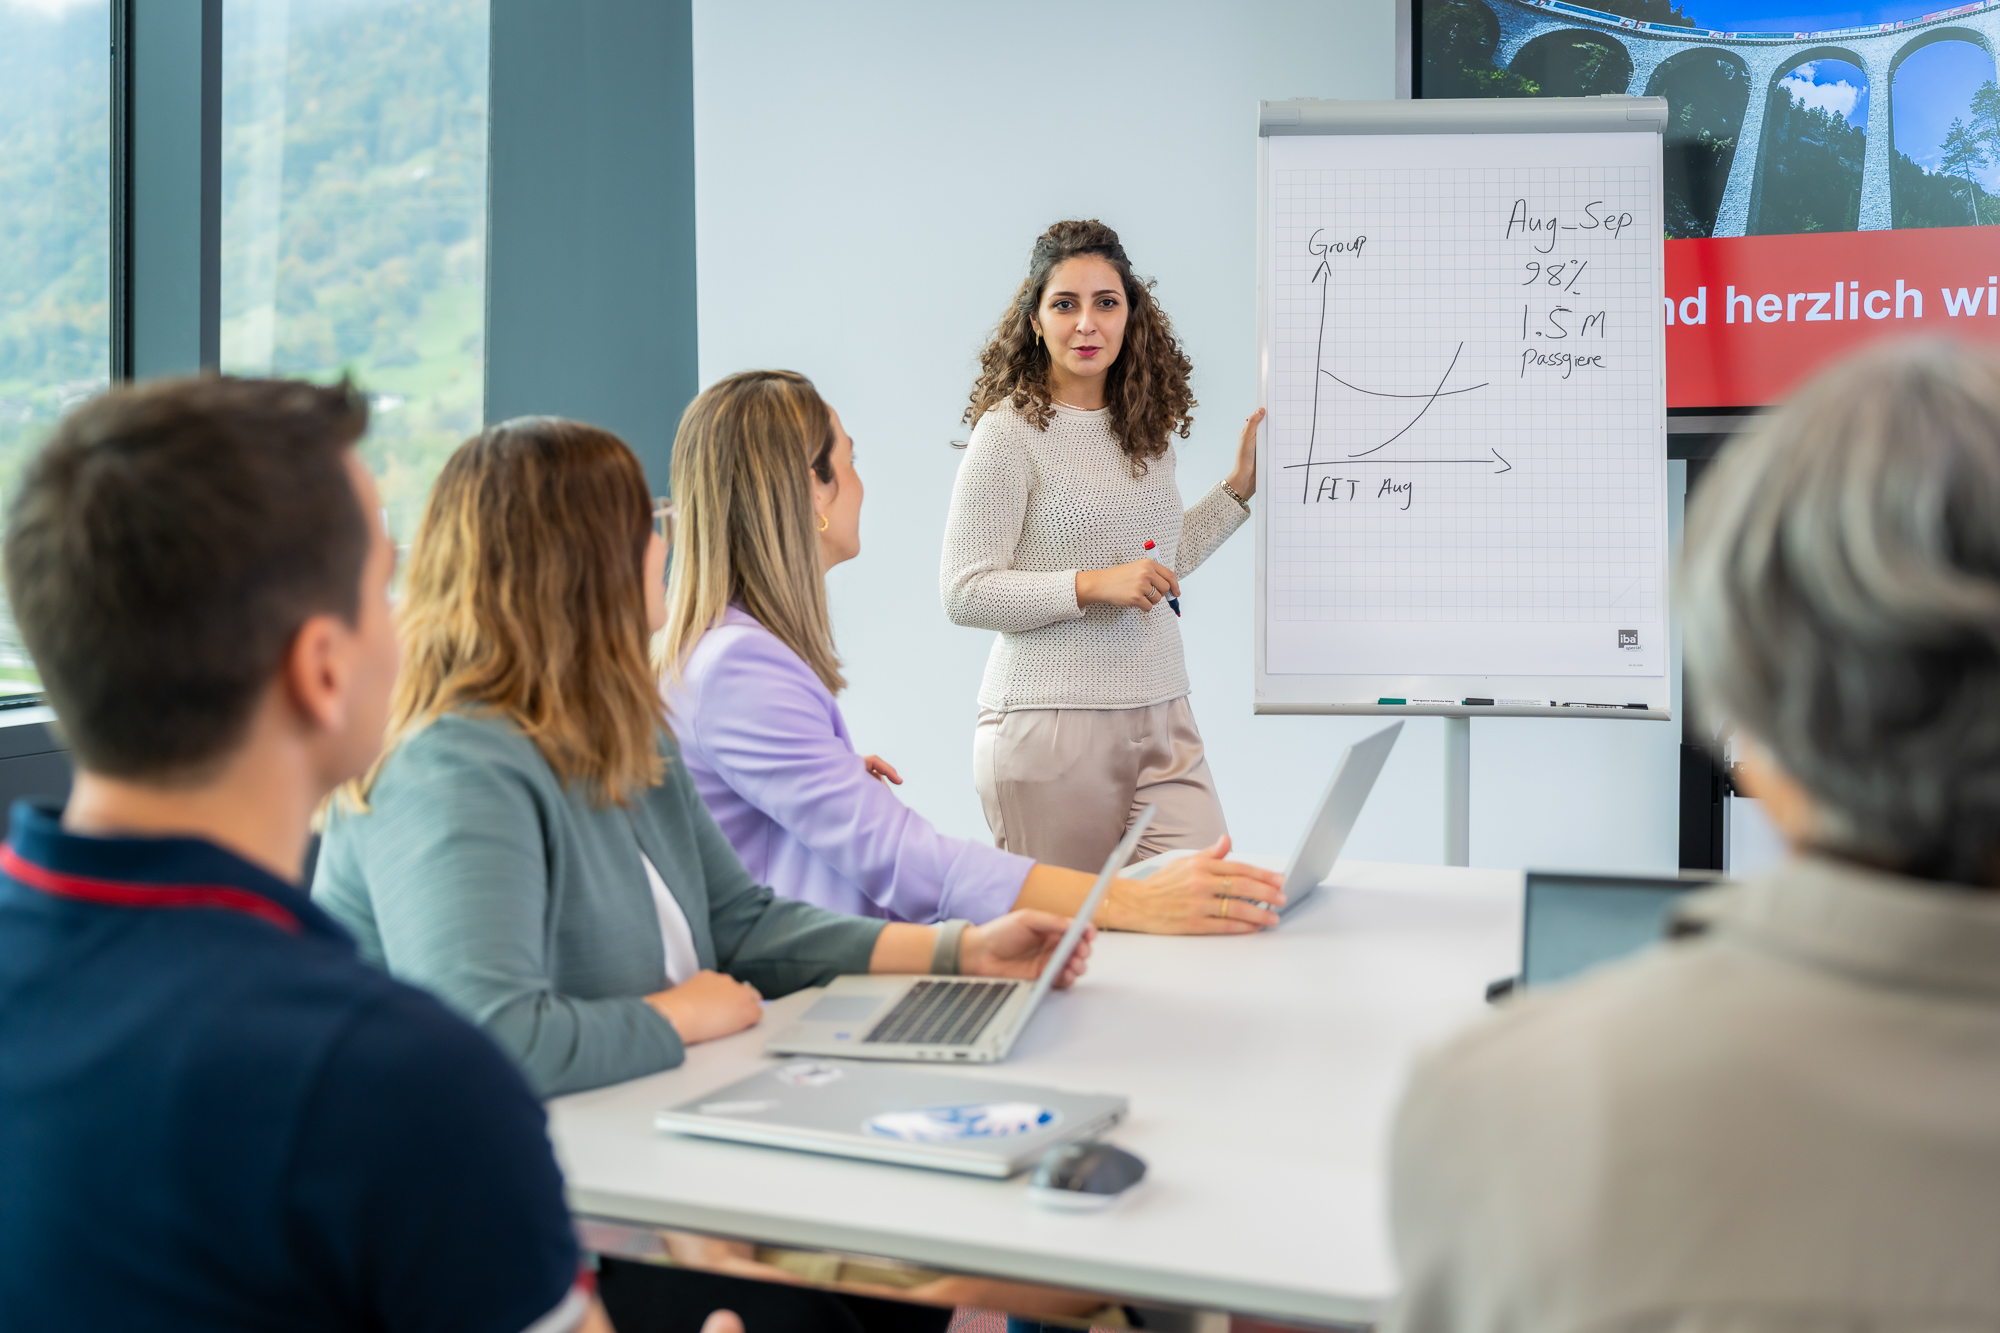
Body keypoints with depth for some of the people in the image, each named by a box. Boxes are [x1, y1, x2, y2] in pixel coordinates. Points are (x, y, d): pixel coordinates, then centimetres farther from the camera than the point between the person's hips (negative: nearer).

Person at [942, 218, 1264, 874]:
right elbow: (965, 594, -11)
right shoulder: (1009, 432, -7)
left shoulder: (1147, 426, 11)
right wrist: (1091, 585, -19)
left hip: (1161, 717, 6)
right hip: (1049, 724, -5)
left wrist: (1240, 484, 18)